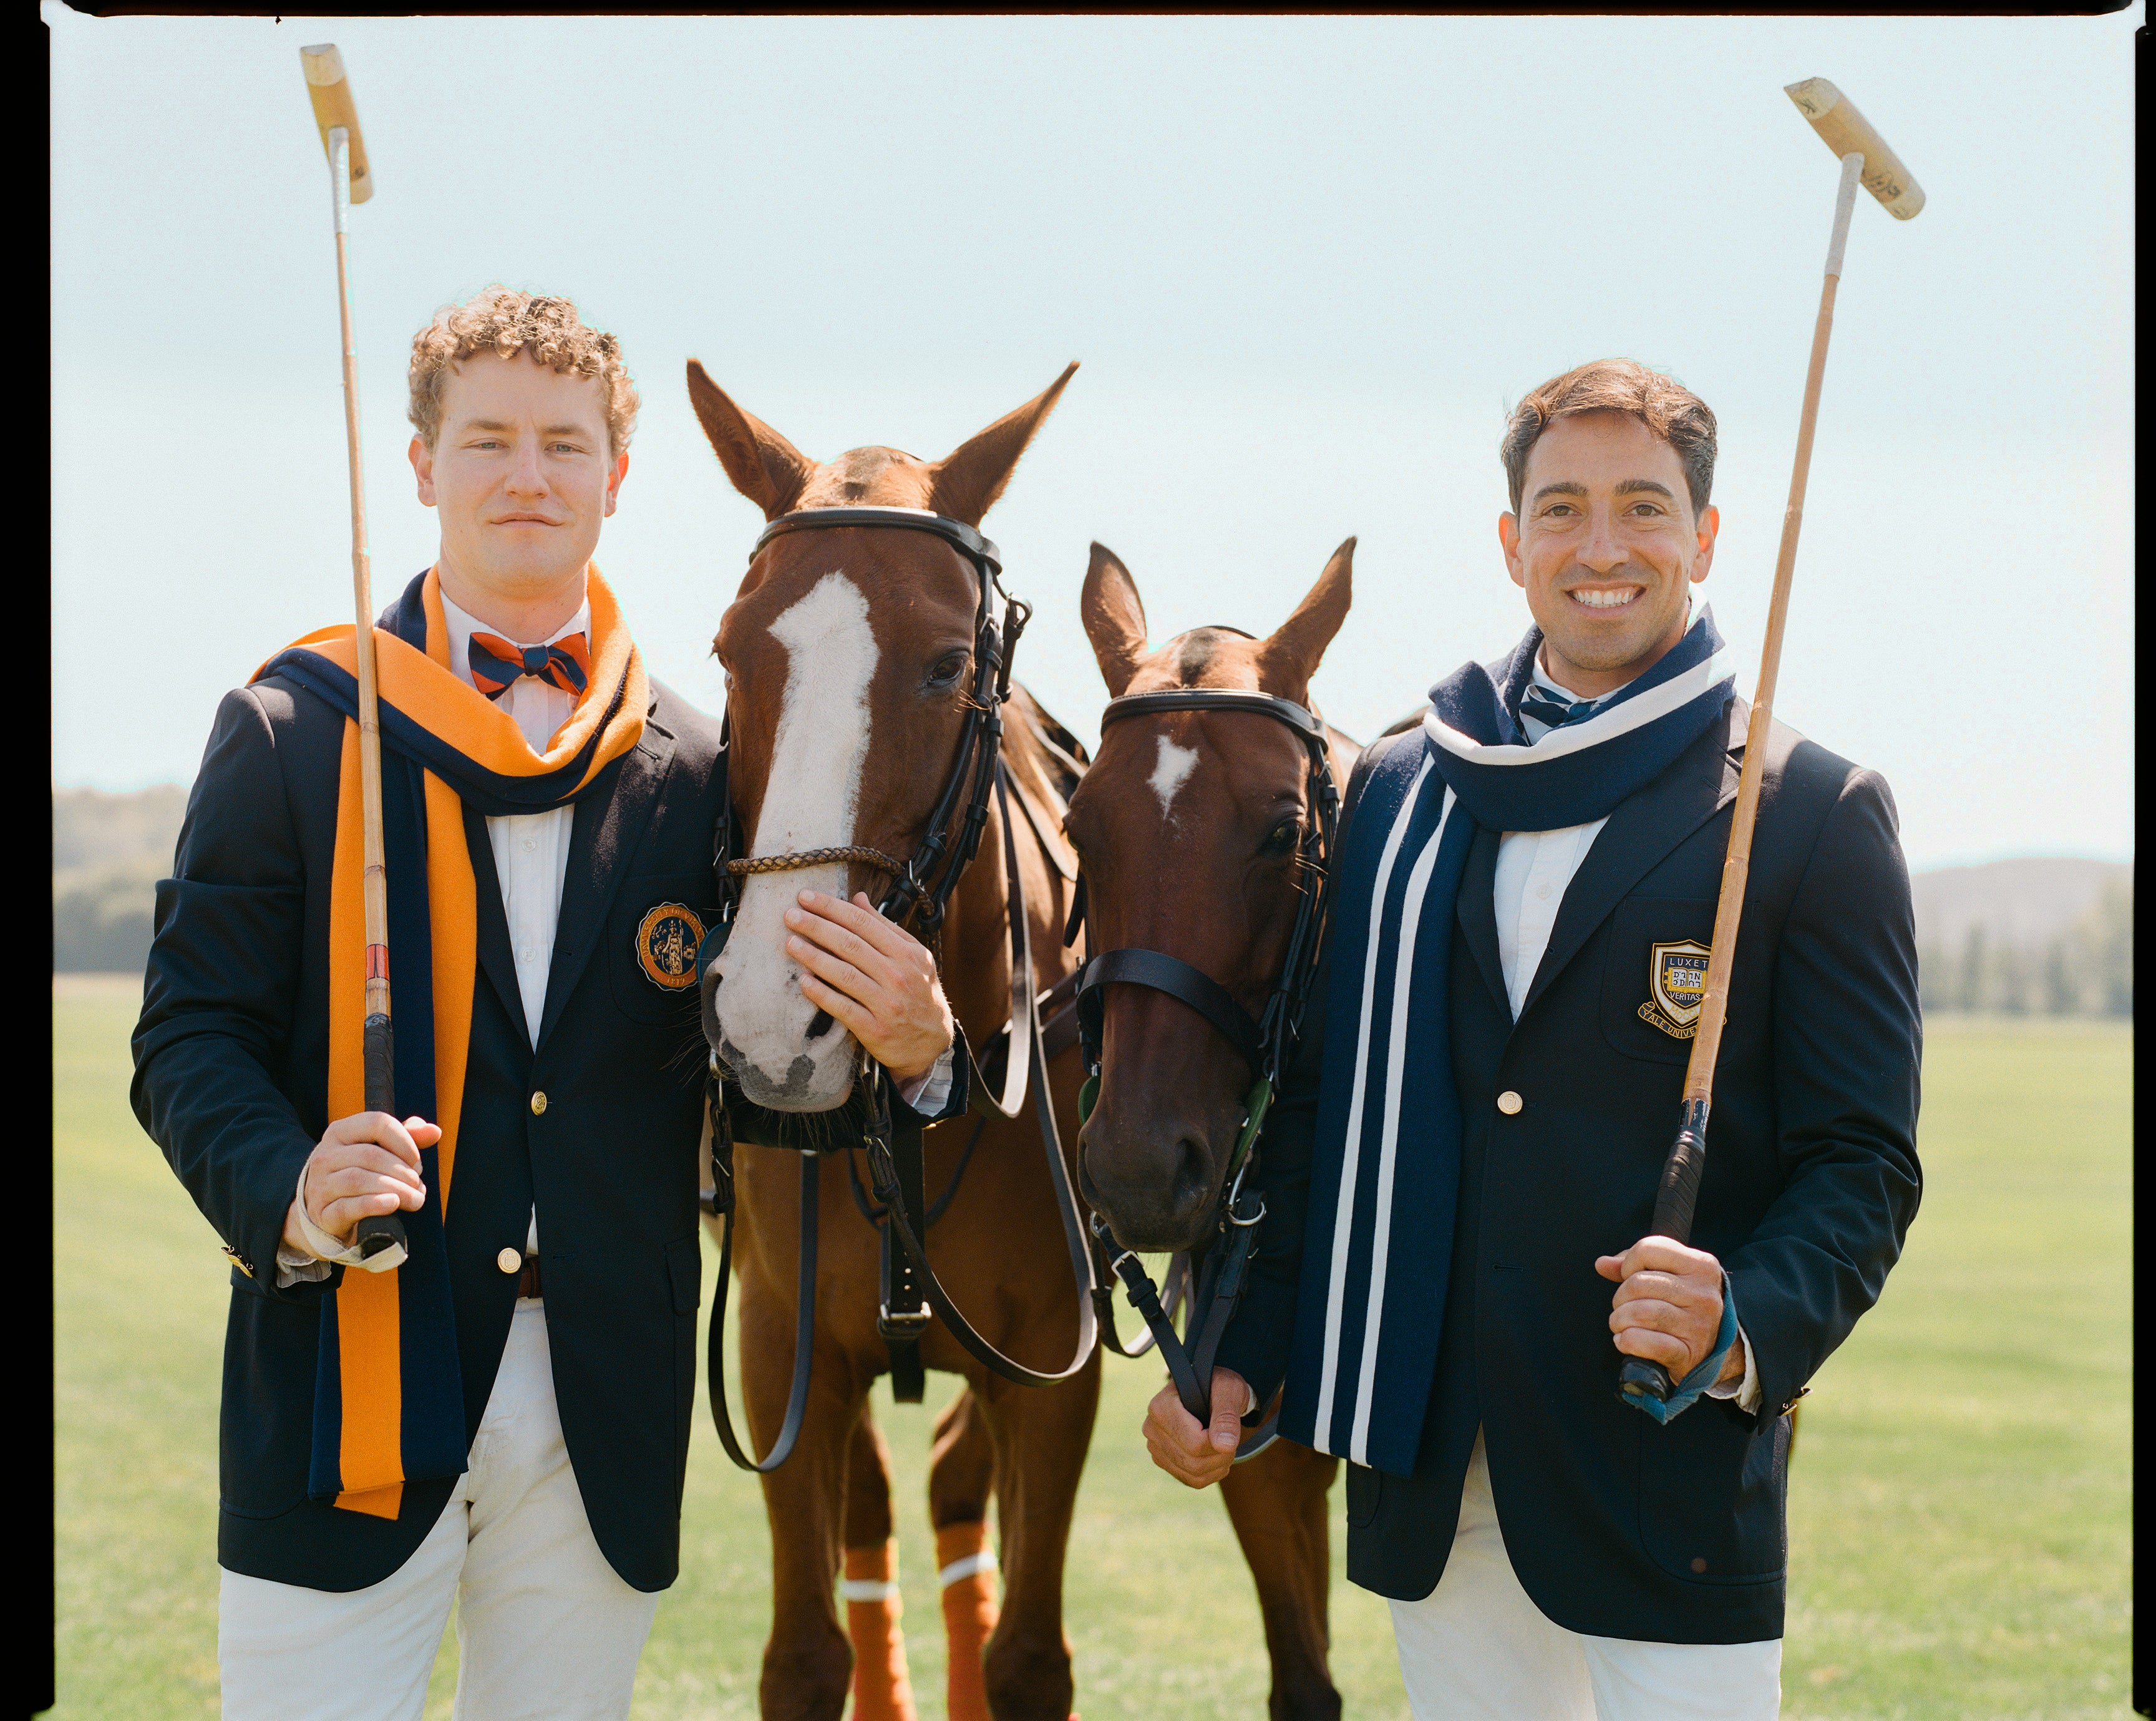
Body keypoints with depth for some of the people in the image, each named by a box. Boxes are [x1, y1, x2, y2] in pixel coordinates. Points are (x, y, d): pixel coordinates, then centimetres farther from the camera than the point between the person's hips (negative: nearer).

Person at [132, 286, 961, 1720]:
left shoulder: (698, 770, 7)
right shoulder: (289, 730, 0)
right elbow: (192, 1036, -2)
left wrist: (912, 1051, -15)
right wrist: (287, 1197, -22)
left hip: (609, 1423, 2)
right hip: (352, 1389, -2)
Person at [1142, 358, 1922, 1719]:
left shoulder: (1814, 814, -2)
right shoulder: (1397, 791, 10)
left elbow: (1865, 1160, -5)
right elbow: (1314, 1103, 14)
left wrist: (1746, 1333, -22)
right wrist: (1232, 1351, 6)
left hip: (1673, 1459, -4)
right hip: (1430, 1473, 4)